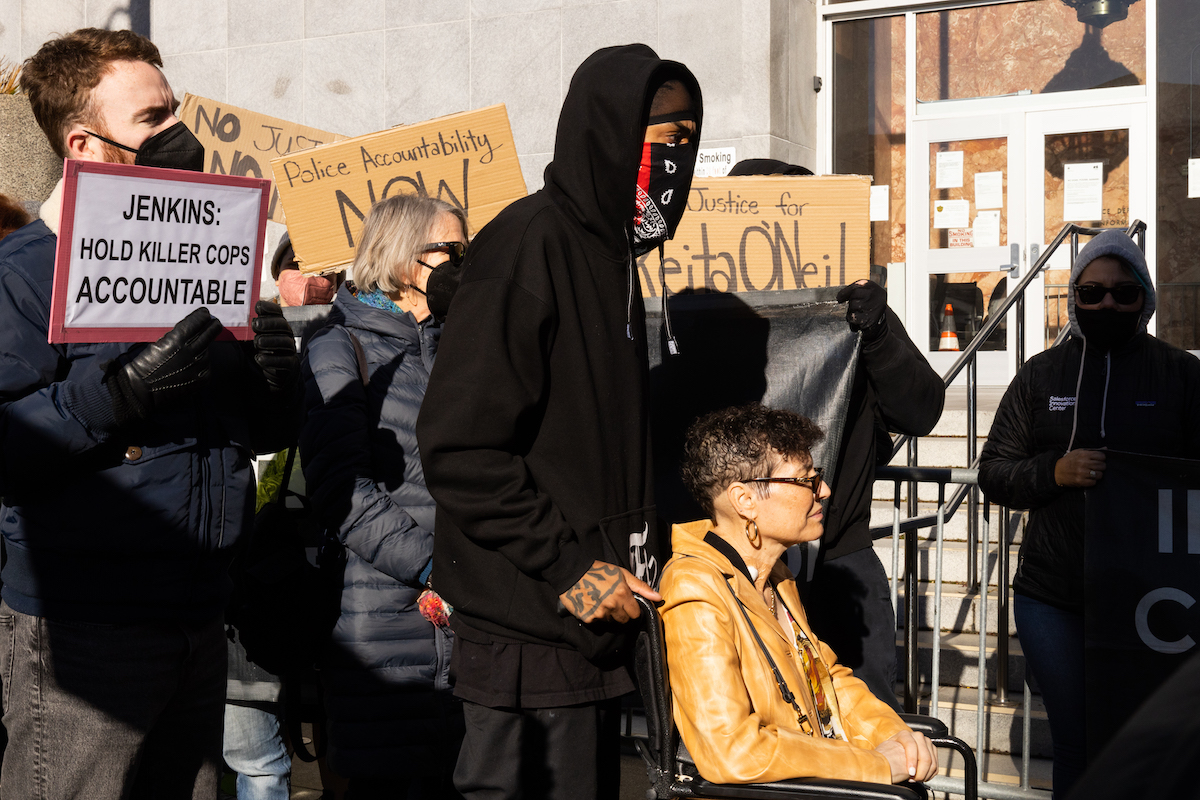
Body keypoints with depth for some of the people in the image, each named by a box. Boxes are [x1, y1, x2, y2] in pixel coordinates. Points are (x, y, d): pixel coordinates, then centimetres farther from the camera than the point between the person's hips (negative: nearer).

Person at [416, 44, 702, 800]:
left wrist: (637, 557, 12)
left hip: (593, 619, 9)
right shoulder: (530, 242, -13)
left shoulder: (612, 255, 16)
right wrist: (565, 566, -17)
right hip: (532, 631, -9)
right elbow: (460, 442, -19)